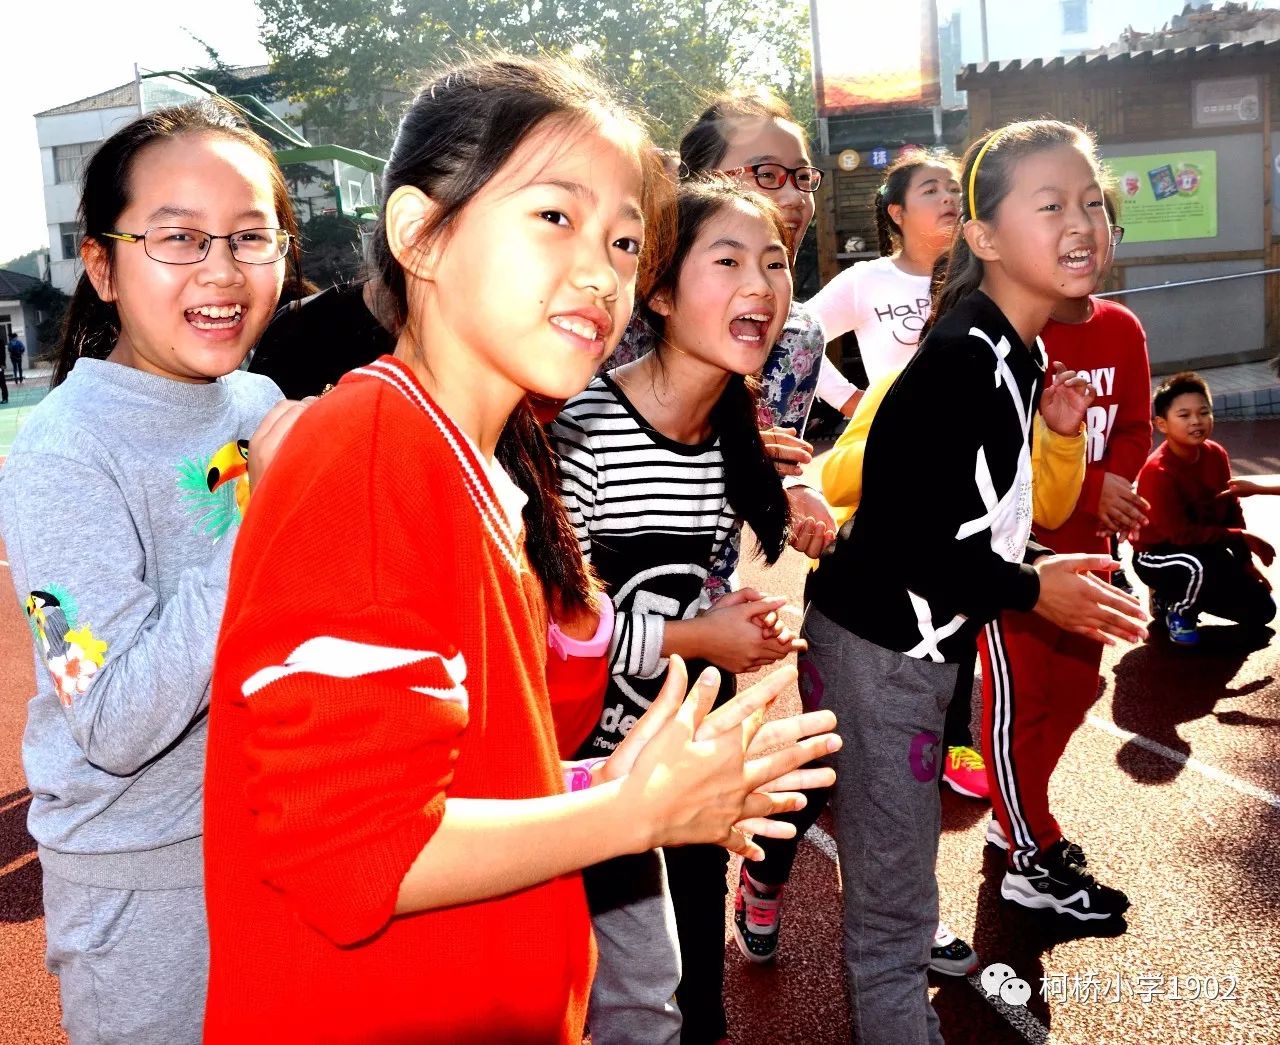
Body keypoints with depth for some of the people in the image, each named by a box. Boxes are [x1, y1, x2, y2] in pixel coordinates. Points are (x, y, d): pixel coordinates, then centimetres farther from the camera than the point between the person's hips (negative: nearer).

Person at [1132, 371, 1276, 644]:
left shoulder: (1216, 455, -5)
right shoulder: (1157, 472, -27)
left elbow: (1232, 510, 5)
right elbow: (1181, 532, -27)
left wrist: (1245, 561, 0)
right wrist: (1242, 538, -23)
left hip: (1206, 549, 7)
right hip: (1157, 554, -7)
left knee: (1261, 609, 4)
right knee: (1202, 564, -40)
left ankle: (1173, 596, 19)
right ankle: (1177, 612, -7)